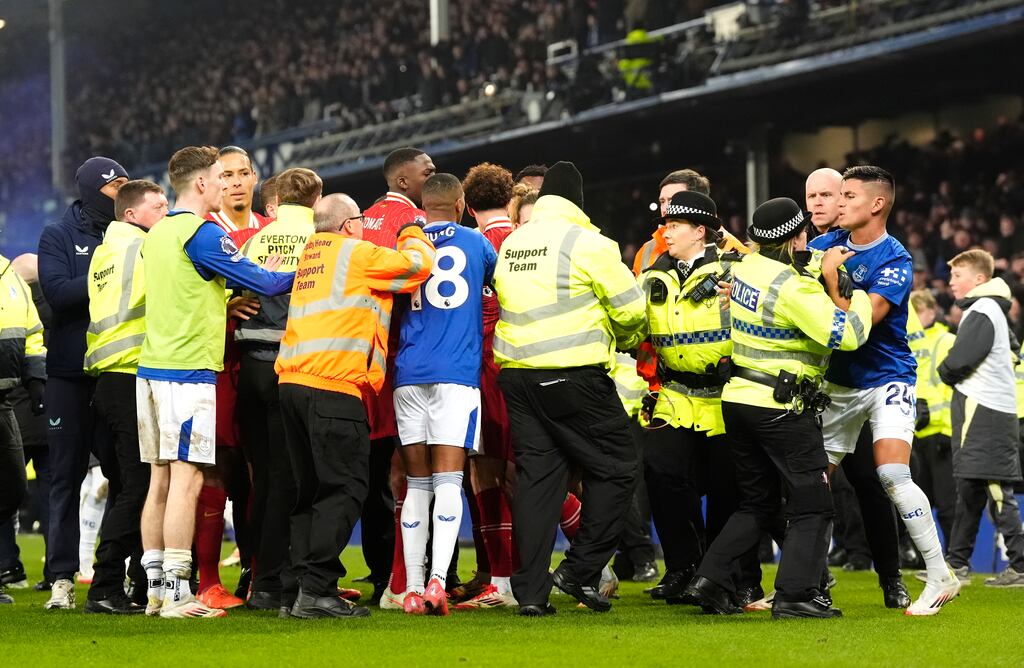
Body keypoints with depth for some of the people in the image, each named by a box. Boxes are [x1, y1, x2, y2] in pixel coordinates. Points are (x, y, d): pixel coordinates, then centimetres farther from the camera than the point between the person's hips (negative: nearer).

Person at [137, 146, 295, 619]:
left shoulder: (156, 234, 16)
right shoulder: (201, 233, -10)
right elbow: (261, 282, -8)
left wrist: (255, 278, 19)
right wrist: (296, 276, 9)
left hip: (152, 367, 8)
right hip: (190, 368, -8)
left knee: (160, 479, 9)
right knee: (186, 480, -9)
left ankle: (155, 587, 10)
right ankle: (177, 593, -12)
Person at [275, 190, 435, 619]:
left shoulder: (309, 256, 20)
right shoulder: (357, 254, -1)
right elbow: (418, 264, 2)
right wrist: (412, 234, 23)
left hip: (293, 381, 8)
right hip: (334, 386, -8)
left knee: (311, 491, 13)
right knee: (345, 488, -6)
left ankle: (302, 586, 9)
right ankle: (316, 589, -13)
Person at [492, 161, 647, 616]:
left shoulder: (510, 245, 13)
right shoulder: (587, 243, -7)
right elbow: (631, 309, -5)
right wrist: (624, 340, 17)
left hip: (516, 374, 6)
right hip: (574, 375, -6)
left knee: (536, 475, 7)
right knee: (615, 467, 6)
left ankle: (530, 590, 3)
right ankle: (580, 570, 1)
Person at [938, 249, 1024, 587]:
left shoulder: (981, 312, -11)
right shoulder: (991, 310, 20)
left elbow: (958, 361, -19)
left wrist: (945, 372, 5)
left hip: (982, 409, -11)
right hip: (993, 406, 11)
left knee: (996, 489, -12)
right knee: (969, 489, 13)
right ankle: (957, 564, 19)